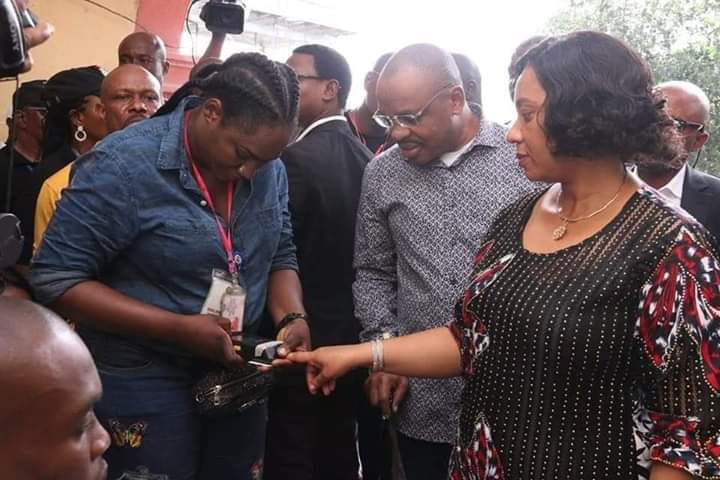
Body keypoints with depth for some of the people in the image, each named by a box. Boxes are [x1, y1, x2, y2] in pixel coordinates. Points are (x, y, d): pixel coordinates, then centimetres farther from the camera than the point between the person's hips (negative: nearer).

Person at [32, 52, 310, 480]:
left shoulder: (270, 168, -2)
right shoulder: (123, 165, -19)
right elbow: (56, 279, -19)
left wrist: (292, 318, -11)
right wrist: (178, 329, -25)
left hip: (238, 375, 6)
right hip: (143, 383, -5)